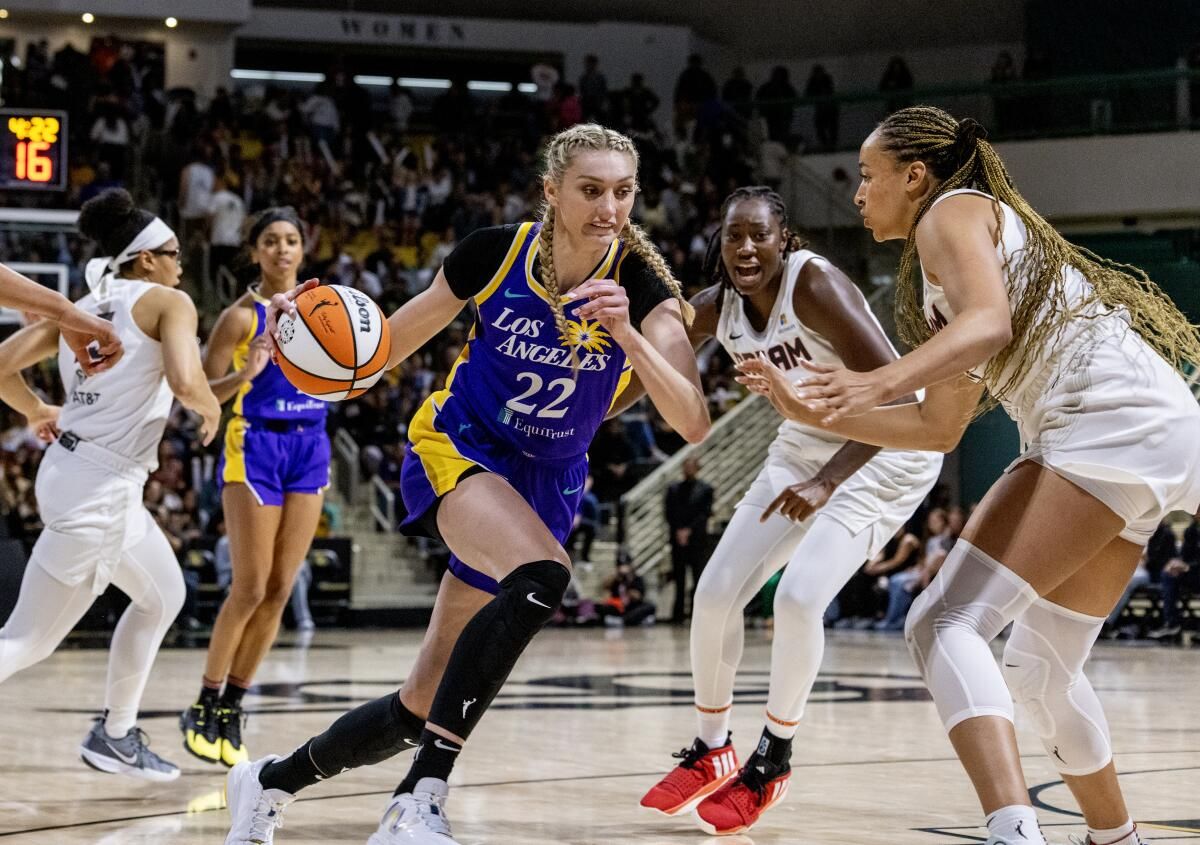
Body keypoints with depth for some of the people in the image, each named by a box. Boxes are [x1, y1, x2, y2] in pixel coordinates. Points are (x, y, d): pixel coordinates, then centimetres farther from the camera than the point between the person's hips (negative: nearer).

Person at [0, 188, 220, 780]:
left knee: (164, 597, 22)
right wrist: (211, 409, -1)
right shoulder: (169, 303, -4)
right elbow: (184, 382, -22)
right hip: (100, 488, -8)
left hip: (72, 468, 8)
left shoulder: (82, 309, 15)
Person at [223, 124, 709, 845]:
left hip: (547, 486, 3)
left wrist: (625, 332, -37)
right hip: (456, 447, -3)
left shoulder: (642, 286, -14)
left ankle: (271, 783, 28)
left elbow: (693, 423, -25)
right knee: (544, 576, -36)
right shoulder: (496, 251, -12)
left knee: (424, 705, 3)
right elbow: (392, 344, 2)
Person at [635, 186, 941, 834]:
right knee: (716, 592, -1)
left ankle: (773, 761, 0)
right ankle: (711, 751, 19)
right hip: (804, 446, 7)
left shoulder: (815, 286, -28)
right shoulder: (715, 308, -9)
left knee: (799, 597, -22)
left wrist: (826, 483, -38)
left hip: (885, 450, -7)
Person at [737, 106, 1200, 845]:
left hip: (1112, 423, -10)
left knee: (945, 625, -17)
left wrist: (881, 381, -32)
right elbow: (938, 428, 28)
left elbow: (990, 321, -19)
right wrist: (814, 411, 25)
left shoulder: (954, 210, 2)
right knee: (1041, 671, 21)